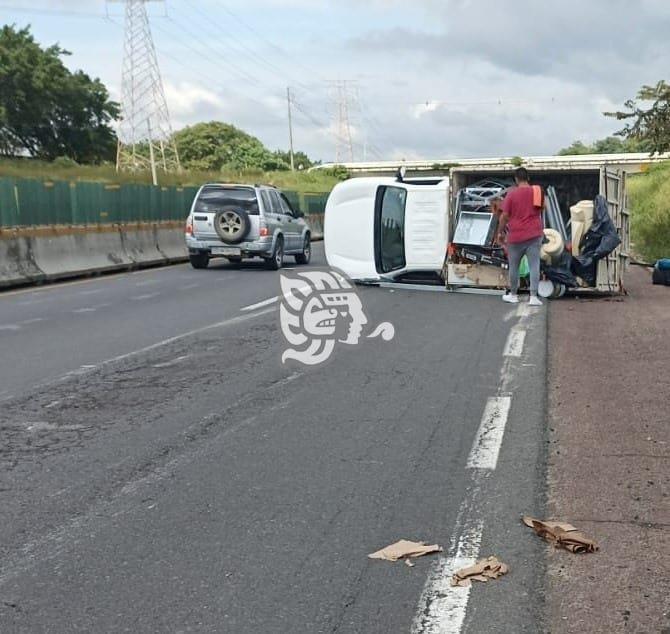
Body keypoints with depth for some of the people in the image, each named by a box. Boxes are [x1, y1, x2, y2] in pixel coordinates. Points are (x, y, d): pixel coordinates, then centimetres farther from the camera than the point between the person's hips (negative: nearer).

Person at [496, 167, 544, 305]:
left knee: (514, 266, 10)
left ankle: (513, 295, 20)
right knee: (534, 266, -1)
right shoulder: (537, 192, 3)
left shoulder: (512, 194, -7)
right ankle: (533, 296, -7)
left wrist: (500, 232, 3)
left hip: (516, 236, -2)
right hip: (535, 235, 2)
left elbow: (504, 216, -6)